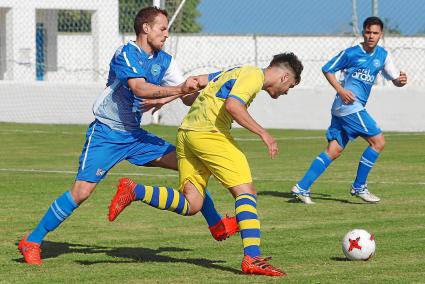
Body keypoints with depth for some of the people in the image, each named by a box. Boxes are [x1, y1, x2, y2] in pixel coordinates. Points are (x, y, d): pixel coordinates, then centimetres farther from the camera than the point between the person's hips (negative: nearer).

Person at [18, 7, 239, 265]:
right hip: (106, 134, -7)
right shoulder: (127, 54, -16)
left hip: (135, 135, 7)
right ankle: (32, 242, -5)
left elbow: (187, 98, 7)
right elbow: (139, 89, -33)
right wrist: (178, 89, -39)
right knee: (82, 191, -16)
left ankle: (216, 225, 6)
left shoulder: (165, 61, 6)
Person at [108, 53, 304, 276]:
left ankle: (134, 191, -8)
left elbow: (195, 81, 26)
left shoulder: (237, 72, 25)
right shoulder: (254, 75, -4)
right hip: (209, 133, -9)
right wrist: (263, 133, -17)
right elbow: (232, 105, -20)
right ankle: (252, 258, -17)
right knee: (246, 192, -8)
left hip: (186, 132, 9)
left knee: (190, 205, 3)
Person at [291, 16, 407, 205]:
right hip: (348, 106, -7)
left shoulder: (383, 56, 13)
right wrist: (341, 90, -13)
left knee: (334, 150, 4)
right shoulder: (351, 53, -6)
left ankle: (301, 188, 3)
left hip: (356, 108, 7)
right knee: (378, 141, -9)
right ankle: (358, 187, 0)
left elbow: (394, 79, 15)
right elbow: (327, 69, 0)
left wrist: (400, 80, -9)